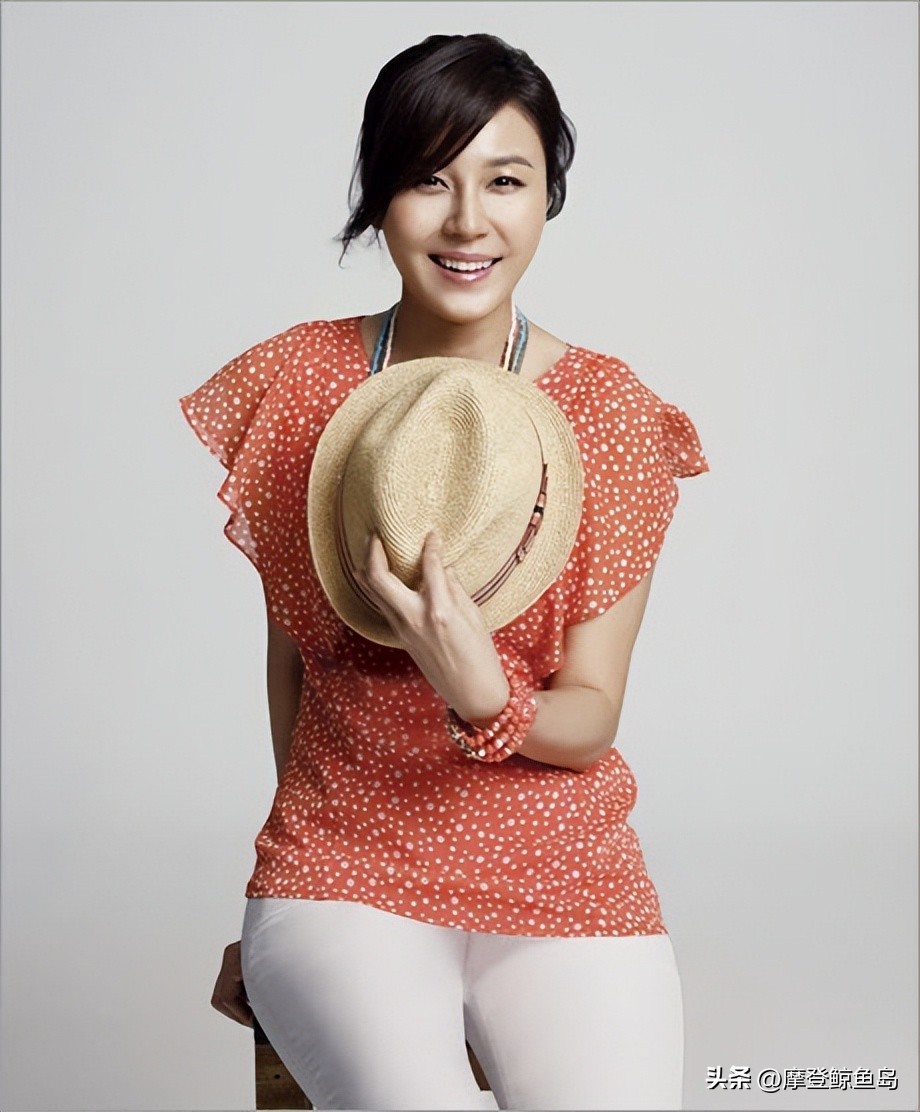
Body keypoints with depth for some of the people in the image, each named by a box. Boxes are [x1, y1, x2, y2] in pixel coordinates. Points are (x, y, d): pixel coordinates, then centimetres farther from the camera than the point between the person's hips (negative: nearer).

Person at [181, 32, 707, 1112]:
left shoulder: (617, 416, -3)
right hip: (342, 871, -1)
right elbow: (291, 646, 9)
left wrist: (482, 695, -26)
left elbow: (590, 720, -3)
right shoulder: (293, 385, 1)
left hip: (561, 869, 1)